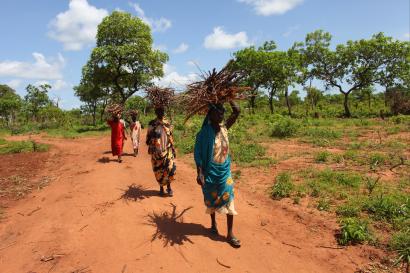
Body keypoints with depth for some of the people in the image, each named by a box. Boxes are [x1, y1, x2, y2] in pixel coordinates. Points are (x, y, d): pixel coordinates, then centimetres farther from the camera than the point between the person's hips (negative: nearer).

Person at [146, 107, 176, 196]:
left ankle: (169, 187, 11)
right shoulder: (152, 124, -1)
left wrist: (173, 148, 8)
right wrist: (150, 148, -7)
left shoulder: (167, 123, 7)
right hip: (156, 150, -1)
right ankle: (161, 188, 22)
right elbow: (149, 136, 3)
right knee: (158, 170, 5)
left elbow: (171, 136, 11)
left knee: (170, 168, -6)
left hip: (167, 150, 2)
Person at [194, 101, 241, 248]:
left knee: (229, 200, 2)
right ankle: (213, 223, 40)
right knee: (211, 200, 15)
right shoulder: (204, 133, -15)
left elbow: (237, 111, -2)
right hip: (211, 172, -4)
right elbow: (198, 154, -13)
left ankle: (230, 233, 11)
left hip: (225, 171, 4)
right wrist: (199, 173, -17)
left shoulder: (224, 128, -1)